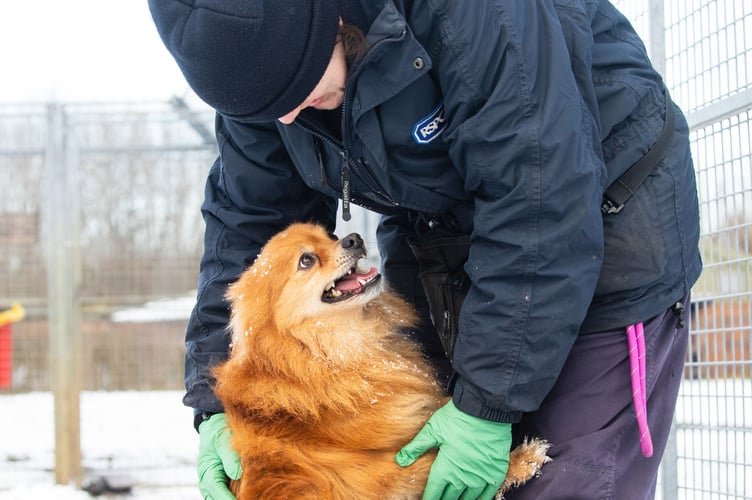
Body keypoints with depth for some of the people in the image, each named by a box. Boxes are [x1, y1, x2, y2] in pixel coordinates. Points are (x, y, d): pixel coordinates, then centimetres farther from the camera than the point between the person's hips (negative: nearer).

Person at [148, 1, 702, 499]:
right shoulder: (260, 48, -11)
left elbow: (540, 207, -32)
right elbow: (246, 222, -2)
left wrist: (488, 403, -27)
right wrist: (217, 404, -9)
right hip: (435, 238, 6)